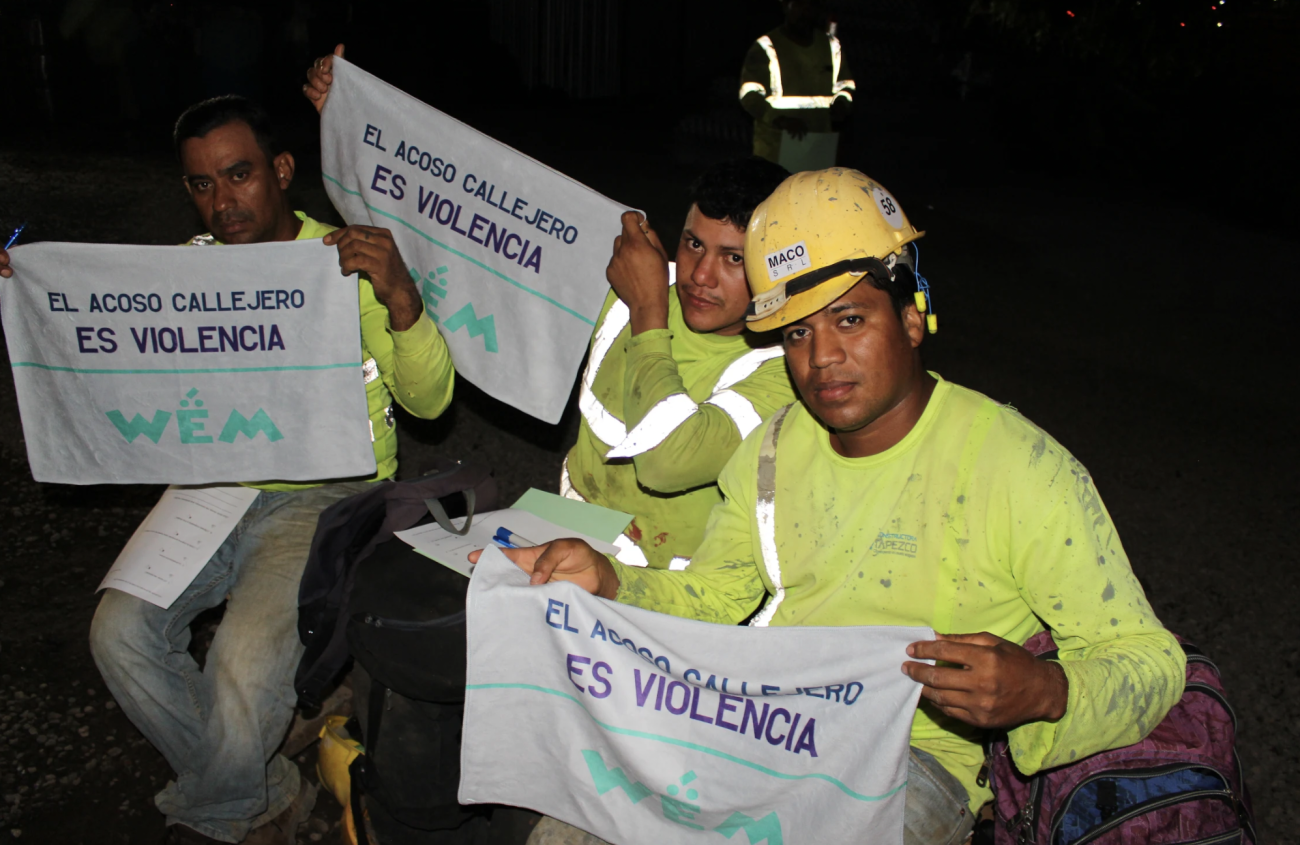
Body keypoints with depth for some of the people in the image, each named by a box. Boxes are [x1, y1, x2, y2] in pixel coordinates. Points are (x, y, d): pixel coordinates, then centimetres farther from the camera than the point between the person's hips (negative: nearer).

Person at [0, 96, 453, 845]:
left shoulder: (348, 268, -7)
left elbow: (428, 400, -14)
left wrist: (401, 297, -31)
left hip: (327, 494, -5)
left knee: (247, 660, -25)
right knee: (120, 631, -16)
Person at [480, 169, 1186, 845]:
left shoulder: (1022, 471, -14)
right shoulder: (774, 447, 5)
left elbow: (1148, 658, -10)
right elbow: (711, 597, 14)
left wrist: (1043, 691, -33)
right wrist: (606, 581, -6)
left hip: (911, 755, -4)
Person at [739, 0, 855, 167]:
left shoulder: (831, 45, 14)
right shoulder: (766, 48, -3)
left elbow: (845, 86, 25)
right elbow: (749, 96, -9)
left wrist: (840, 105, 0)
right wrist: (780, 120, -26)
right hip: (775, 147, -4)